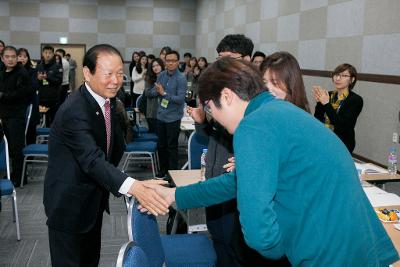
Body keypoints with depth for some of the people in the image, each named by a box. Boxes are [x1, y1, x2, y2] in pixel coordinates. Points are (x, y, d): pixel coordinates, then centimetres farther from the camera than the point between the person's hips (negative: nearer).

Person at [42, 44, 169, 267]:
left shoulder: (108, 99, 0)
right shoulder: (74, 111, -28)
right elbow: (92, 159, -40)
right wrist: (132, 186, -55)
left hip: (94, 198, 8)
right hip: (69, 203, -8)